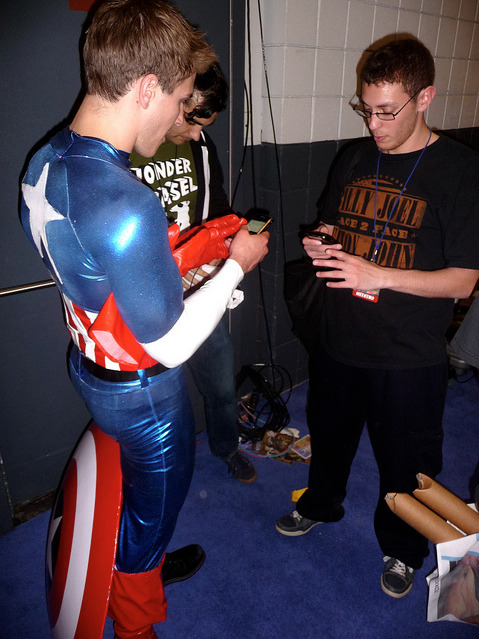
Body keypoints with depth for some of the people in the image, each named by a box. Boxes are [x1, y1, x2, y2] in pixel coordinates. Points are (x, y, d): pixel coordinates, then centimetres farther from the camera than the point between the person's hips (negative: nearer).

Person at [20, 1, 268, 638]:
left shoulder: (44, 163, -4)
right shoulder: (126, 204, -34)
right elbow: (172, 344, -26)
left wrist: (189, 251, 4)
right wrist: (236, 265, -14)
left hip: (91, 368, 8)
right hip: (142, 394, -8)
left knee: (139, 495, 32)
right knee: (152, 508, 20)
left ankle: (145, 566, 62)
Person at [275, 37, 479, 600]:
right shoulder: (354, 159, 3)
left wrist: (378, 275, -25)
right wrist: (319, 246, -7)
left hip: (409, 357, -4)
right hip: (338, 341, 5)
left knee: (405, 461, 15)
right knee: (328, 432, 25)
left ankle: (402, 548, 45)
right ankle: (321, 504, 54)